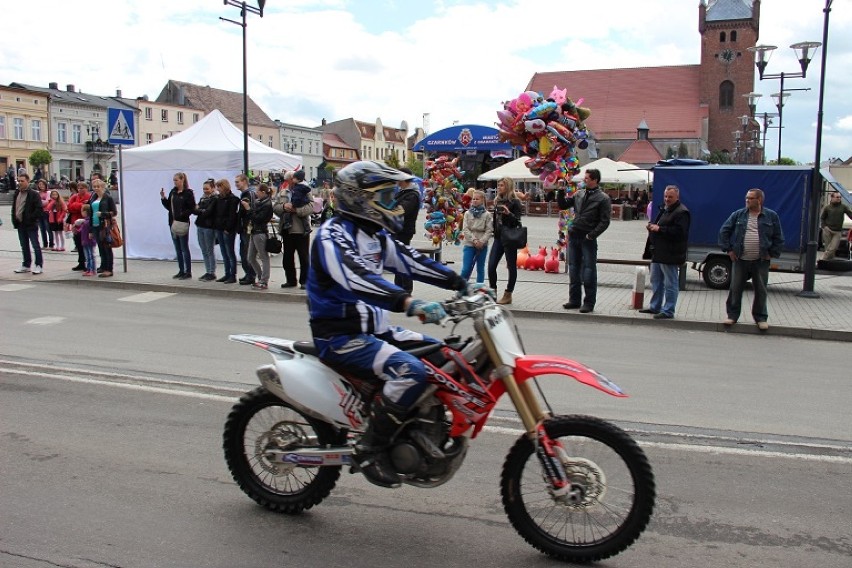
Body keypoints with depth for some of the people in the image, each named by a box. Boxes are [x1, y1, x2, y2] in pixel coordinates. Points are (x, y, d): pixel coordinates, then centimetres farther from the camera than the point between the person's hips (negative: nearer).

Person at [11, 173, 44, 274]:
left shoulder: (34, 194, -9)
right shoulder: (17, 194, 14)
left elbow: (39, 209, -14)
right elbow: (14, 208, 19)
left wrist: (31, 218, -18)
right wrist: (14, 220, 8)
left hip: (31, 224, -7)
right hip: (20, 224, 8)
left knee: (35, 245, -3)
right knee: (24, 246, 14)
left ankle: (39, 265, 2)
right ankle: (26, 265, 22)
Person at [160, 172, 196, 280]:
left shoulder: (188, 193, -9)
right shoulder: (173, 192, 11)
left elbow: (191, 209, -14)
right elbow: (168, 207, 14)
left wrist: (180, 217, -21)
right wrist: (163, 198, 0)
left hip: (183, 224, -7)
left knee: (184, 248, -1)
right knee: (178, 249, 11)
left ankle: (188, 272, 5)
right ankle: (181, 271, 19)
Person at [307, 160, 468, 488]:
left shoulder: (375, 234, 14)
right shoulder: (333, 236, -16)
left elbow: (411, 261, 13)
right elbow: (357, 279, -34)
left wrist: (460, 283, 3)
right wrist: (409, 304, -47)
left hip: (375, 329, 10)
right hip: (342, 336, -10)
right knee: (410, 371, -29)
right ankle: (371, 448, -16)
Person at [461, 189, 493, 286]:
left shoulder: (487, 215, 0)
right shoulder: (467, 213, 3)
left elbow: (489, 230, -5)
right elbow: (465, 229, -3)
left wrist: (482, 241, -17)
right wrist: (474, 240, -14)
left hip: (482, 245, 0)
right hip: (469, 244, 0)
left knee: (480, 269, 9)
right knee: (466, 268, -4)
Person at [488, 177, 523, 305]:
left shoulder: (515, 202, -7)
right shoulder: (497, 201, 12)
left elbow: (517, 222, -13)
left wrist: (509, 213, -28)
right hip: (498, 237, 6)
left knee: (511, 266, 4)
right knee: (491, 266, 1)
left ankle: (508, 295, 12)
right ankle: (493, 292, 15)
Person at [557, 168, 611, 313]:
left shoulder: (603, 198, -5)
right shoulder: (579, 194, 11)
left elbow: (604, 221, -9)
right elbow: (563, 205, 18)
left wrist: (592, 235, -16)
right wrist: (561, 192, 4)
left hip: (588, 239, -6)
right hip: (574, 236, 6)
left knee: (589, 271, 0)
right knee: (573, 269, 12)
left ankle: (589, 303, 7)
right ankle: (574, 300, 22)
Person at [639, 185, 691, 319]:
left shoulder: (681, 212, -13)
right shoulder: (664, 210, 17)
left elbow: (679, 232, -24)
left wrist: (659, 229, -22)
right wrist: (652, 227, 5)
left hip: (670, 255, -10)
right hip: (658, 253, 10)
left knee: (670, 284, -2)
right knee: (656, 281, 18)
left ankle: (668, 311, 3)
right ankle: (654, 307, 28)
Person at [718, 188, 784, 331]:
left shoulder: (771, 216, 2)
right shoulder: (738, 215, 4)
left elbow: (778, 238, 7)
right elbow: (724, 231, 8)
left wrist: (772, 254, 0)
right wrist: (728, 249, 1)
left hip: (761, 261, -1)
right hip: (740, 260, 1)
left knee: (761, 291, 5)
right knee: (735, 289, 3)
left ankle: (760, 318, 17)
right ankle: (732, 315, 14)